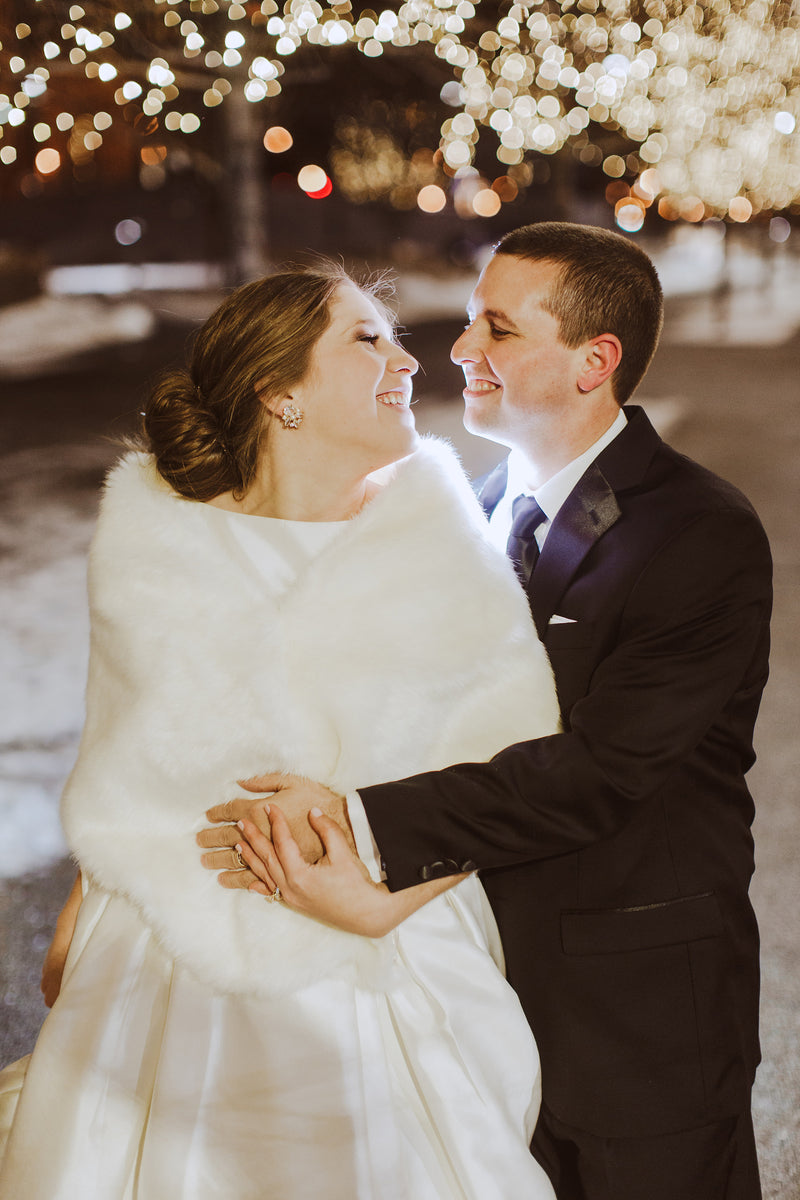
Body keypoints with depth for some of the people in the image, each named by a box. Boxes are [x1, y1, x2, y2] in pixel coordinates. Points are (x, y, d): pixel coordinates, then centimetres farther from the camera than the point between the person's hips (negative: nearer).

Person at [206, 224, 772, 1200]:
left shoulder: (707, 540, -19)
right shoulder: (489, 505, 6)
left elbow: (598, 770, -27)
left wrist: (360, 824, -33)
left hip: (639, 1005, -6)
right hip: (501, 965, 6)